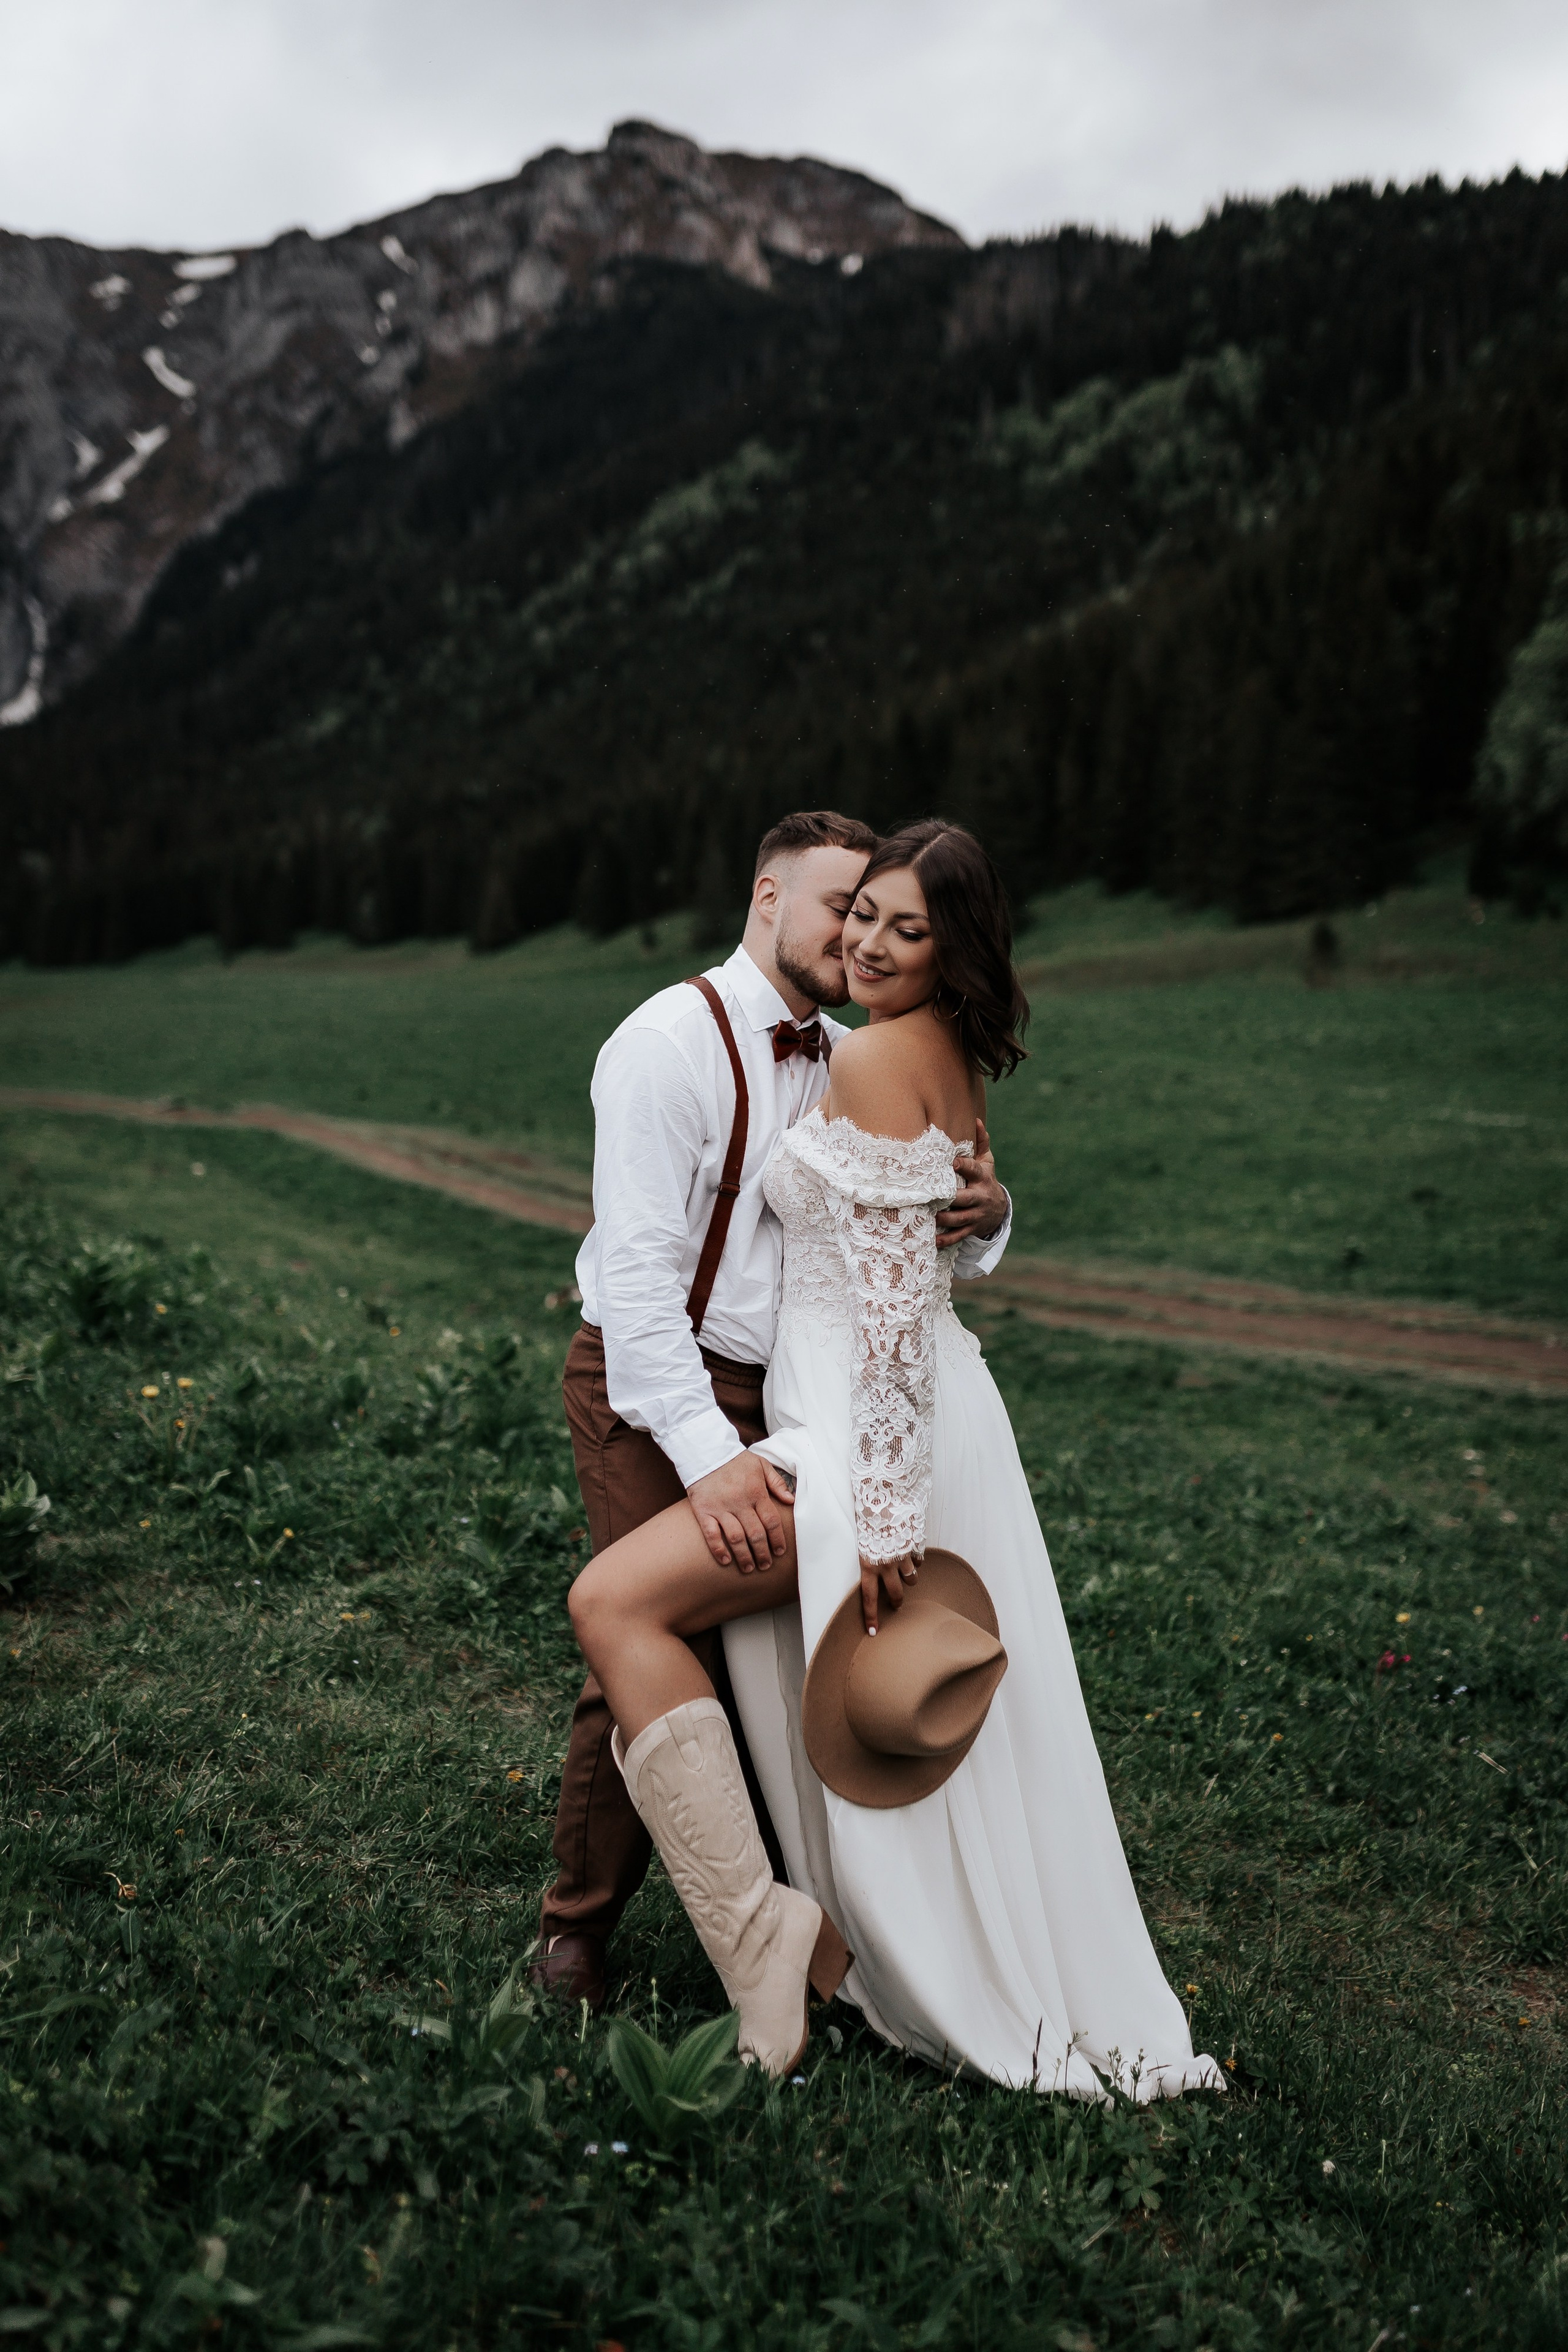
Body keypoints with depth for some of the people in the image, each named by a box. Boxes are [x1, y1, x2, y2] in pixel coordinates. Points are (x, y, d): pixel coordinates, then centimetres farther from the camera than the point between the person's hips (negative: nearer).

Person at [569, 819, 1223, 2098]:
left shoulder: (877, 1056, -16)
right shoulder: (950, 1061, 13)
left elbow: (894, 1296, -21)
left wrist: (884, 1512, -22)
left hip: (870, 1429, -10)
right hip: (938, 1423, 10)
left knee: (615, 1601, -11)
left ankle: (760, 1932, -11)